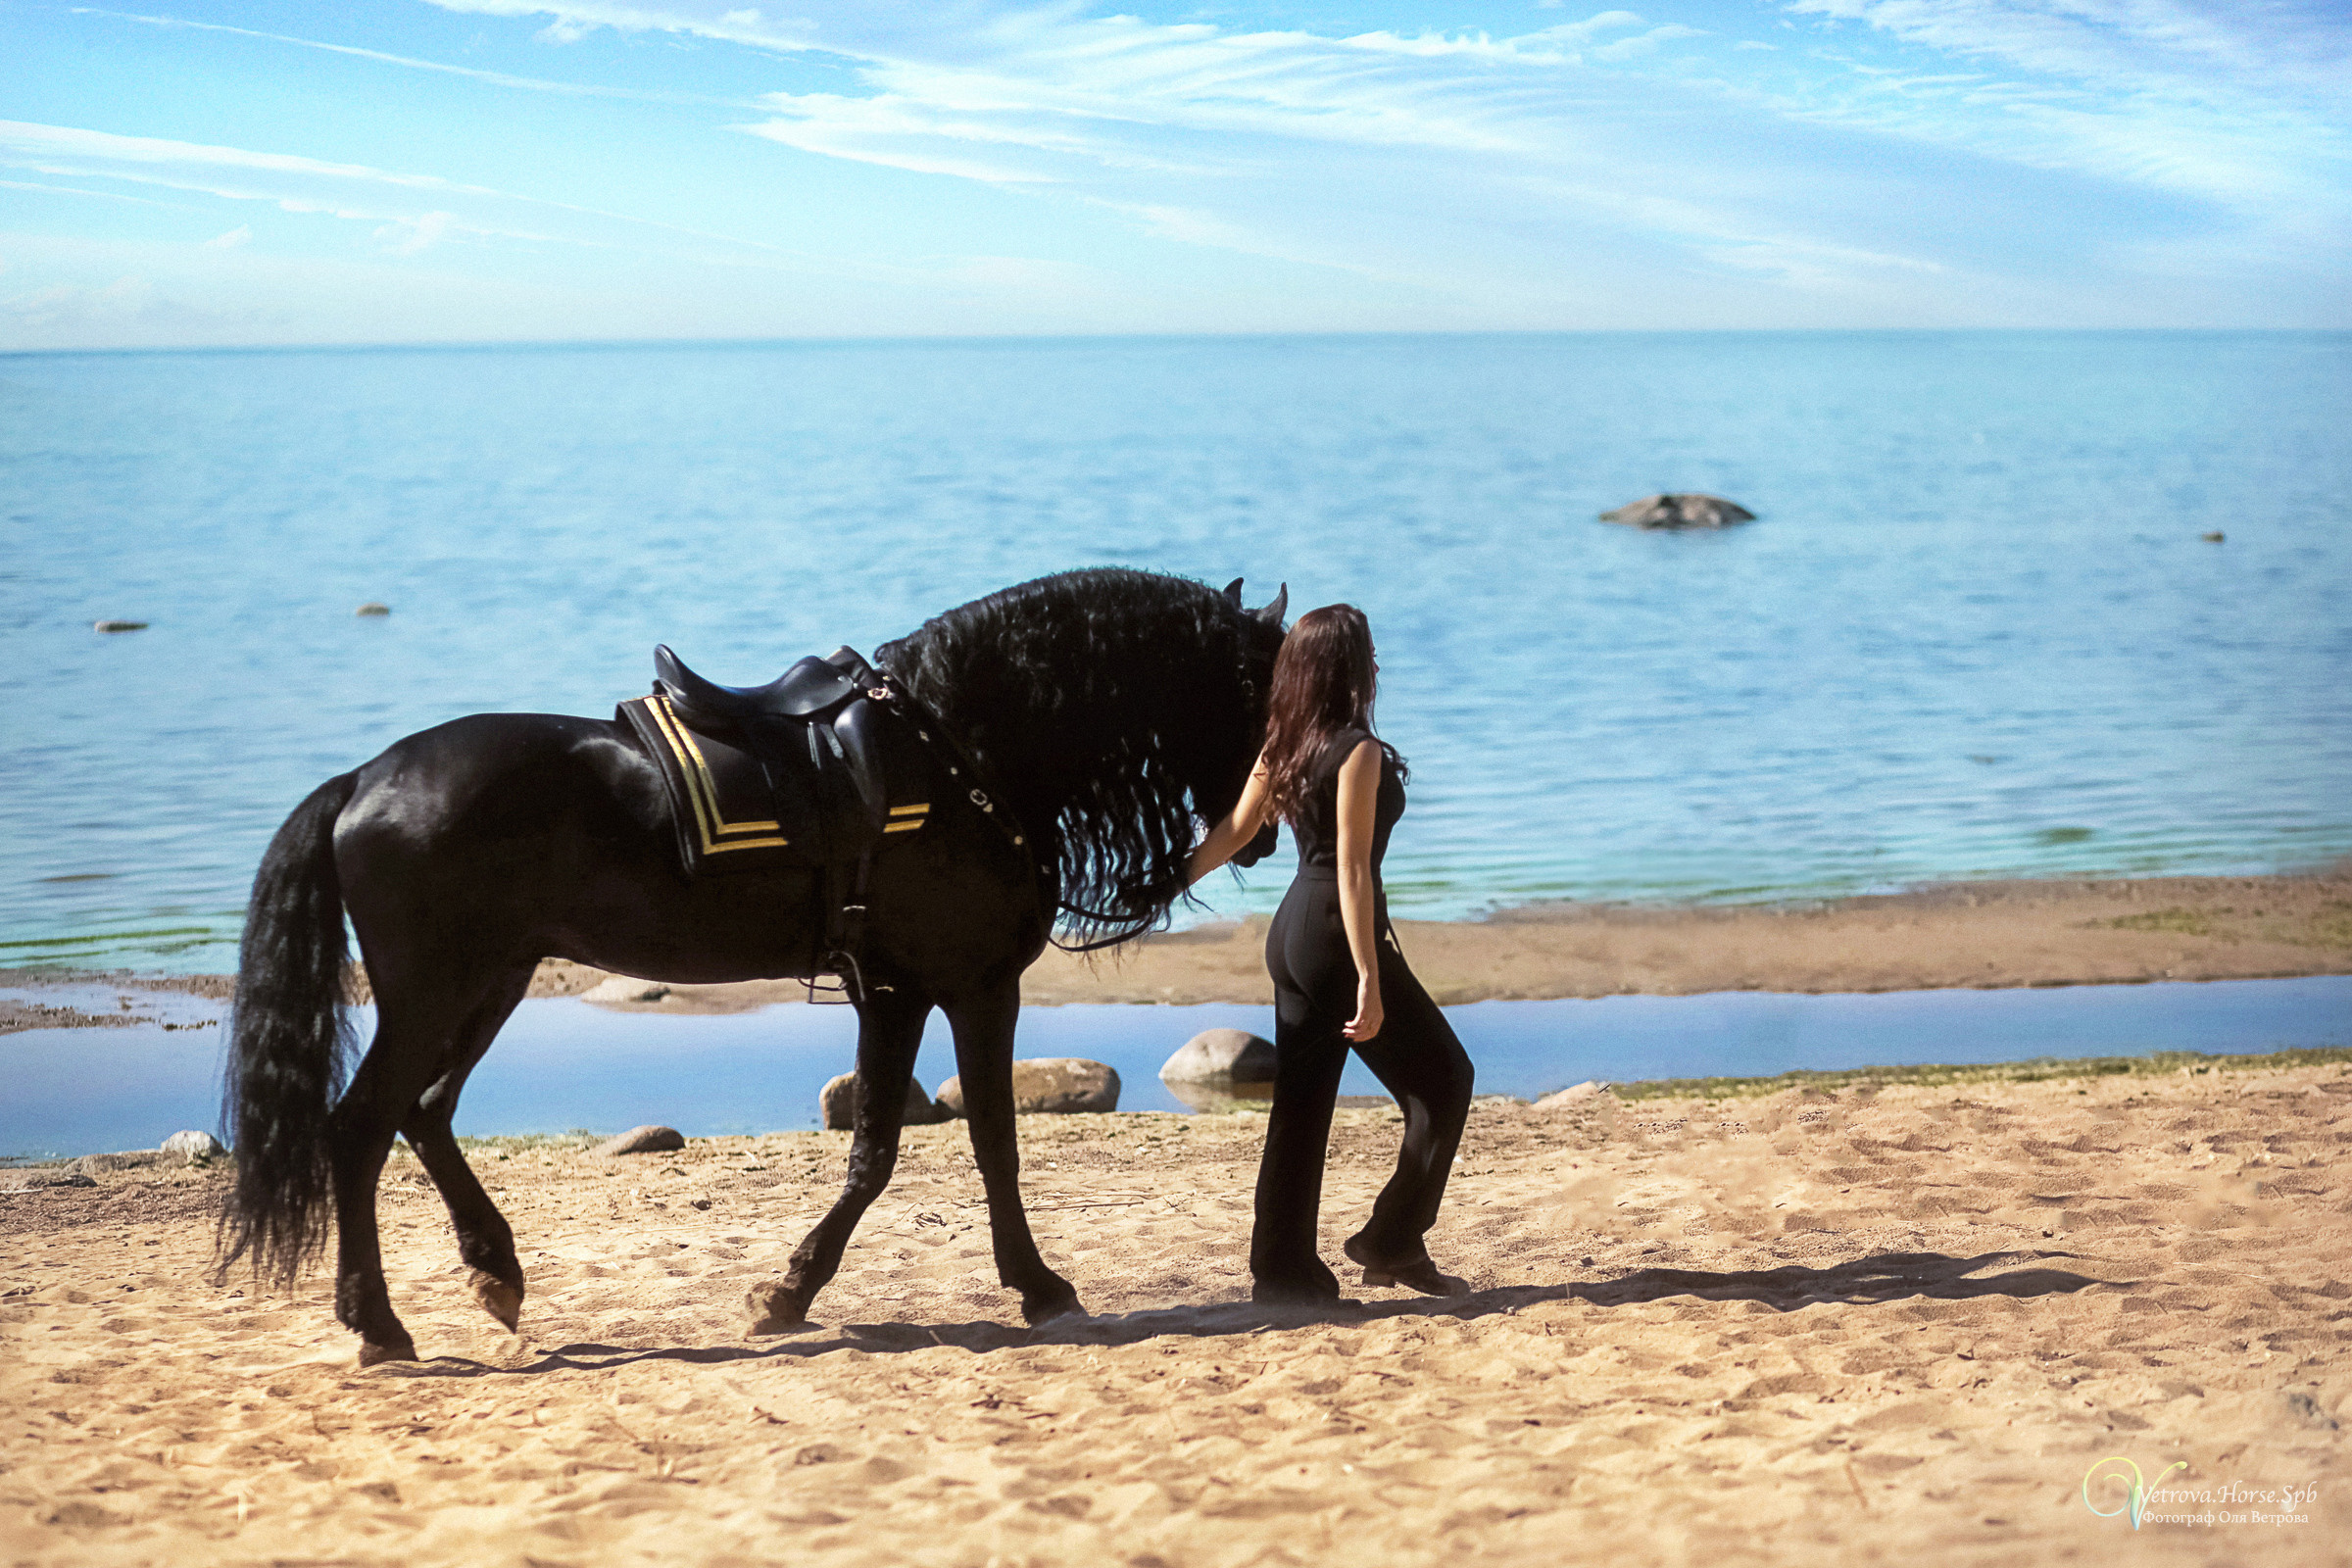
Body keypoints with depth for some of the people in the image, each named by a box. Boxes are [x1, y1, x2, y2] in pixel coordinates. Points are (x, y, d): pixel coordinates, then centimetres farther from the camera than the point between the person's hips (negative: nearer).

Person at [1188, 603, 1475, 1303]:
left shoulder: (1283, 746, 6)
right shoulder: (1359, 751, -16)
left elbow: (1232, 832, 10)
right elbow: (1351, 869, -20)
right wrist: (1368, 980, -21)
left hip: (1290, 932, 8)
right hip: (1338, 933, -8)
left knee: (1301, 1103, 10)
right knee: (1444, 1078, 5)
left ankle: (1284, 1271, 10)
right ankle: (1392, 1241, 7)